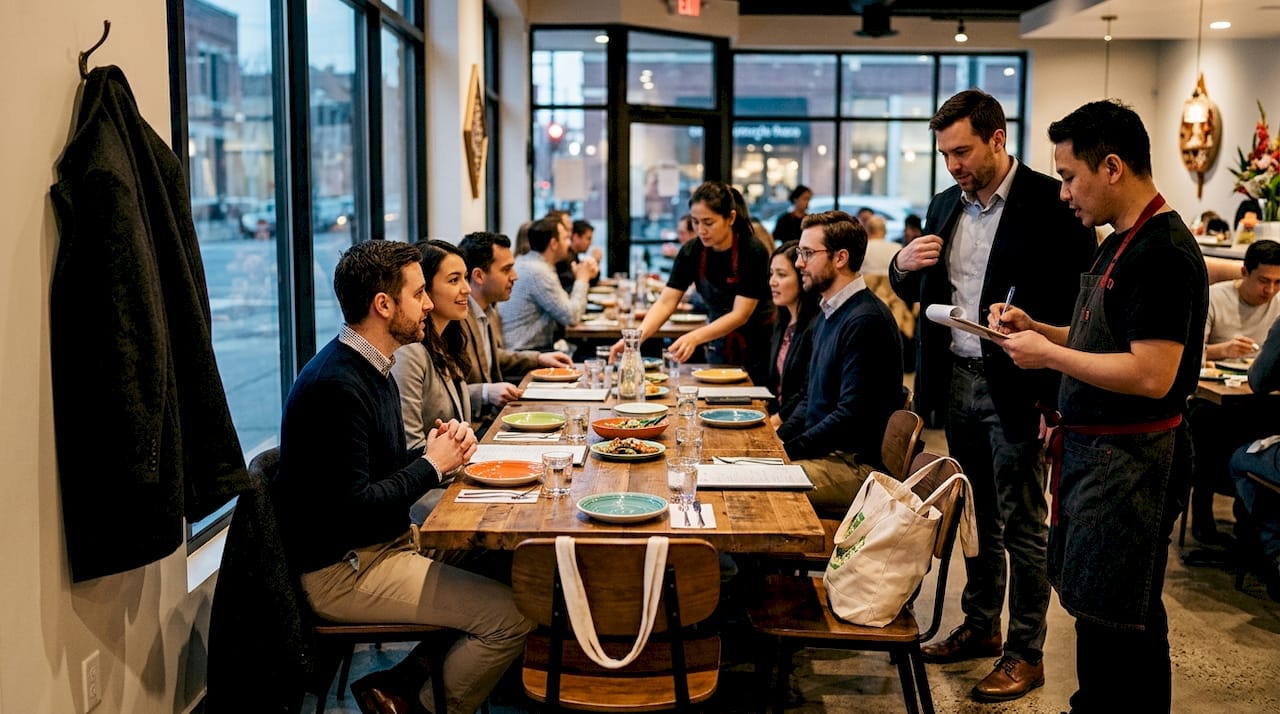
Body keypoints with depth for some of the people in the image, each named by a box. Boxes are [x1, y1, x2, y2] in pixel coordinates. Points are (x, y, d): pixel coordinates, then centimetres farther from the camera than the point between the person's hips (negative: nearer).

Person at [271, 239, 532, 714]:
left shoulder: (372, 368, 10)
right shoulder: (336, 386, -22)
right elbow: (351, 510, -24)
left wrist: (437, 448, -2)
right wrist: (432, 465, -12)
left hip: (387, 541, 10)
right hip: (340, 571, -10)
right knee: (511, 614, -17)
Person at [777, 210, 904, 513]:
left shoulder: (866, 321, -17)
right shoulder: (827, 315, 16)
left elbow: (851, 415, -21)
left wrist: (787, 450, -16)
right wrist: (776, 440, 5)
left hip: (856, 465, -9)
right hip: (822, 452, 10)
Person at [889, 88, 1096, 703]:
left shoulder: (1050, 202, -9)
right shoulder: (945, 206, 11)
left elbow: (1083, 293, -11)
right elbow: (915, 294, 19)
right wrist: (904, 265, -5)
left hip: (1014, 388, -6)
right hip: (956, 381, 6)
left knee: (1022, 526, 3)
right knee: (978, 516, 17)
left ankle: (1025, 653, 15)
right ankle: (980, 627, 31)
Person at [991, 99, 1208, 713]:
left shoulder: (1162, 252, -19)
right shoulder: (1121, 241, 12)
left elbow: (1151, 375, -26)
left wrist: (1047, 354, -17)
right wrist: (1034, 327, 7)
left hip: (1129, 460, -10)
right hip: (1090, 449, 10)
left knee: (1119, 627, 1)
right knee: (1095, 612, 20)